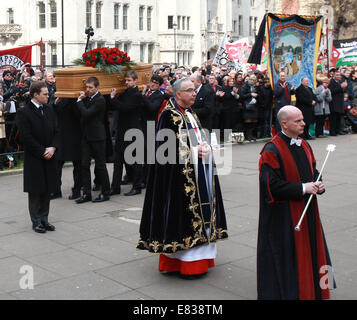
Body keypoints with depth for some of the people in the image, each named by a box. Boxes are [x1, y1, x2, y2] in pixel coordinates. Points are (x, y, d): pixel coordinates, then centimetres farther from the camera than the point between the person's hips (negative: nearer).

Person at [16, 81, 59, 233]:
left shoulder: (49, 110, 10)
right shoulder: (24, 112, -10)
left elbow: (55, 131, 10)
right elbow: (26, 137, -14)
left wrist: (53, 148, -7)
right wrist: (42, 152, -14)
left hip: (48, 157, 6)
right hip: (34, 159, -6)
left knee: (46, 190, 10)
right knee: (35, 191, 3)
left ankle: (44, 219, 19)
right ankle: (36, 221, 12)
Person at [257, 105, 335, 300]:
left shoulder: (304, 146, 9)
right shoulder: (272, 150, -15)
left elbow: (313, 170, 20)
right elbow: (272, 184, -20)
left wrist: (317, 185, -2)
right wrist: (302, 188, -19)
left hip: (307, 211, 8)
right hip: (284, 216, -8)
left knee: (308, 249, 14)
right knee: (287, 253, -1)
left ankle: (309, 288, 28)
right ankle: (288, 290, 15)